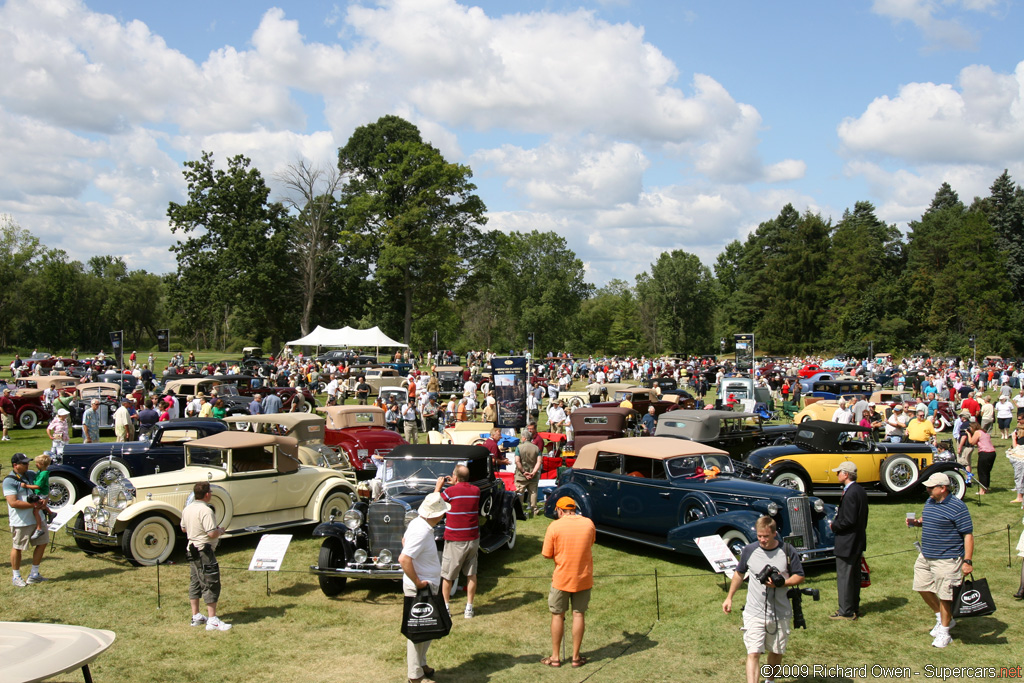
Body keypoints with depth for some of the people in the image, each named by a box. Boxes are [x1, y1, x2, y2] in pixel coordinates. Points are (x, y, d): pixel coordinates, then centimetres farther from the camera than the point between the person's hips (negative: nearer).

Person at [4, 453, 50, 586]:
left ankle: (34, 574, 24)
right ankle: (16, 577, 20)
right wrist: (35, 504, -20)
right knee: (17, 548, 5)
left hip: (36, 518, 8)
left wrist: (44, 499, -1)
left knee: (42, 543, 12)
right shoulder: (9, 481, -14)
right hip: (20, 521, -8)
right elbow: (13, 503, -22)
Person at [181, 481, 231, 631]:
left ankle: (196, 616, 25)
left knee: (194, 583, 16)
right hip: (204, 551, -9)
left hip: (192, 549, 9)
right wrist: (220, 531, -6)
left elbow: (183, 528, 19)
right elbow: (212, 533, -25)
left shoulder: (187, 509, 7)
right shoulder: (205, 510, -22)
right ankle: (212, 620, -4)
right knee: (211, 584, -4)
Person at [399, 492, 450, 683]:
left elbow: (405, 540, 22)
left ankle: (420, 664, 36)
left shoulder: (417, 523, 3)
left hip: (428, 586, 10)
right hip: (421, 588, -10)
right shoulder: (422, 532, -27)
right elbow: (403, 559, -34)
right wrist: (417, 582, -24)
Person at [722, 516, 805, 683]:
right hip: (754, 613, -1)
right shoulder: (749, 550, -2)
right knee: (753, 653, -12)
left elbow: (799, 577, 1)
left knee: (776, 652, 17)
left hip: (780, 614, 1)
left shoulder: (788, 551, -5)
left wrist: (781, 583, -17)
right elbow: (739, 573, 13)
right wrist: (729, 597, 14)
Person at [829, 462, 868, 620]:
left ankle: (846, 612, 3)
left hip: (847, 541, -10)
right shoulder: (861, 491, 9)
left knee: (844, 576, -2)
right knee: (855, 575, 18)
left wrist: (834, 526, -10)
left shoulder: (850, 493, -22)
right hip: (858, 541, 10)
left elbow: (849, 520, -25)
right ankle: (854, 607, 28)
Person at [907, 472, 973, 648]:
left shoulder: (957, 507, -18)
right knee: (922, 587, 14)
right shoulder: (930, 501, 7)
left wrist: (968, 561, -20)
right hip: (925, 557, 8)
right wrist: (916, 522, 1)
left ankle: (944, 631, 19)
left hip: (947, 560, -8)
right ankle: (942, 617, 35)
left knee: (944, 595, 3)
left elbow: (968, 535, -16)